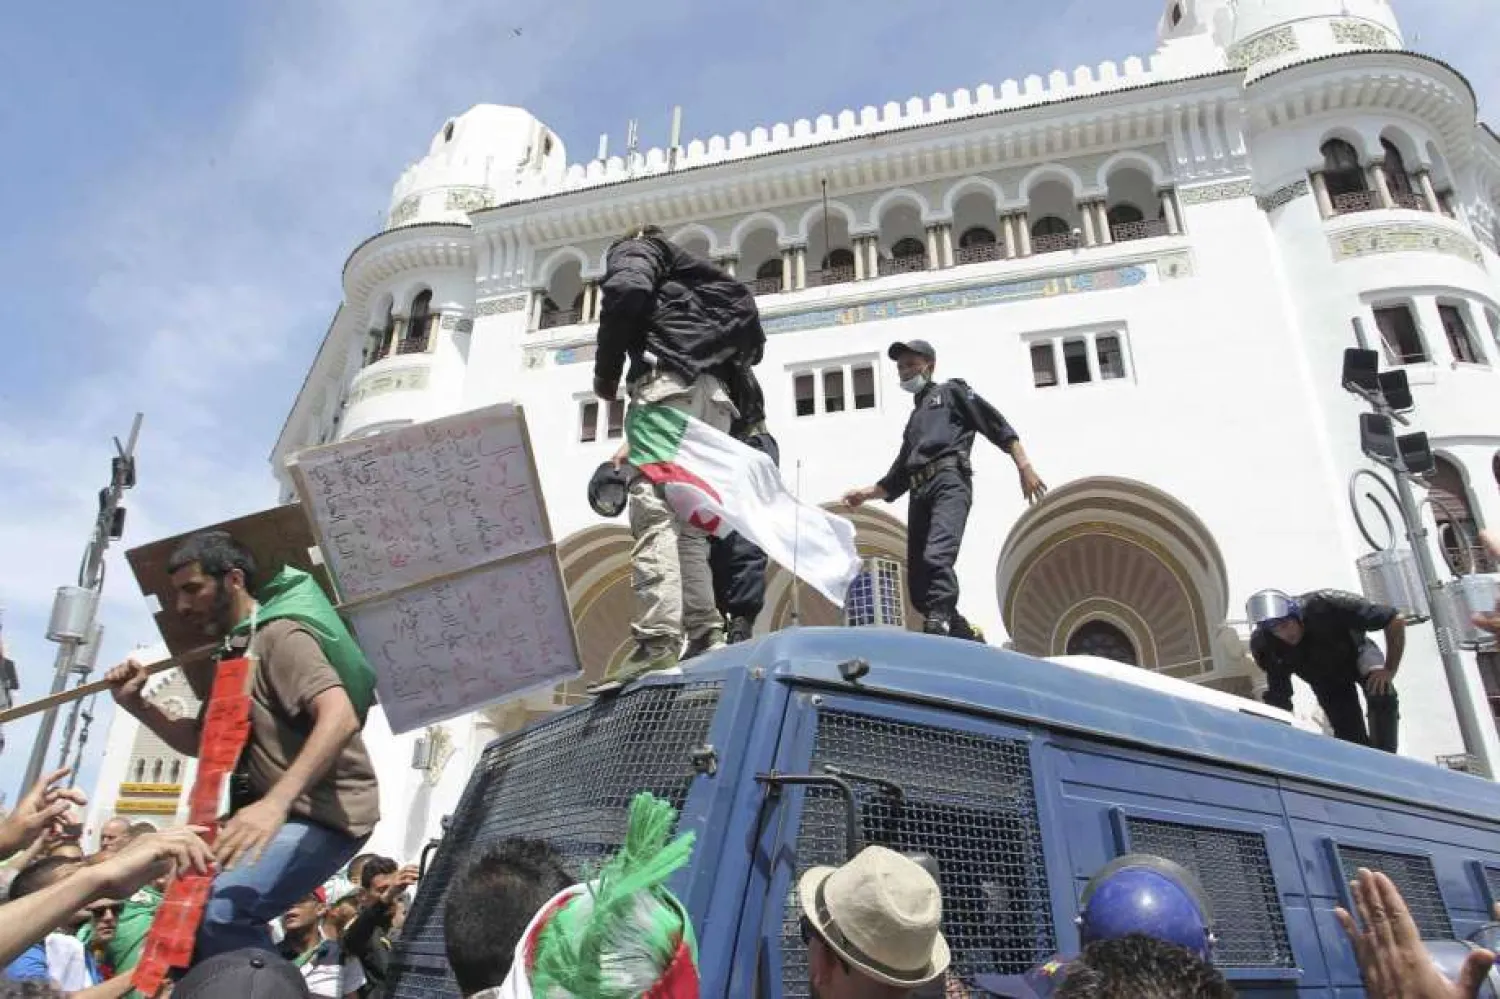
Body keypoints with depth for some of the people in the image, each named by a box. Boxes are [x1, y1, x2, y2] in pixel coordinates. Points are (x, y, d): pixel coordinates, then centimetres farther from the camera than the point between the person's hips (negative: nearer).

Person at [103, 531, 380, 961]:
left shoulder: (280, 635, -14)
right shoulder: (232, 652, 18)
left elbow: (340, 716, -30)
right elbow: (203, 742, 24)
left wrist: (276, 802, -41)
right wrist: (137, 704, 10)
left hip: (326, 813, -11)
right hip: (276, 810, 11)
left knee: (217, 909, -27)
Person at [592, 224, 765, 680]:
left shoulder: (633, 249, 15)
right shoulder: (694, 272, 38)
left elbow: (626, 291, -9)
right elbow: (747, 320, 29)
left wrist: (606, 370, -2)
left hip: (668, 383, -8)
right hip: (714, 395, 8)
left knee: (653, 512, -18)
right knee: (689, 522, 5)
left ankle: (659, 639, -31)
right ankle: (706, 637, -4)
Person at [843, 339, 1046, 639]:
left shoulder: (951, 391, 19)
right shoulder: (914, 418, 36)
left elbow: (998, 426, 6)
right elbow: (897, 479, 33)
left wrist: (1024, 467, -6)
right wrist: (865, 494, 19)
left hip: (949, 481, -7)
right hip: (920, 493, 7)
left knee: (937, 557, -31)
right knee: (919, 585, -4)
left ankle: (937, 629, -41)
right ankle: (968, 641, 5)